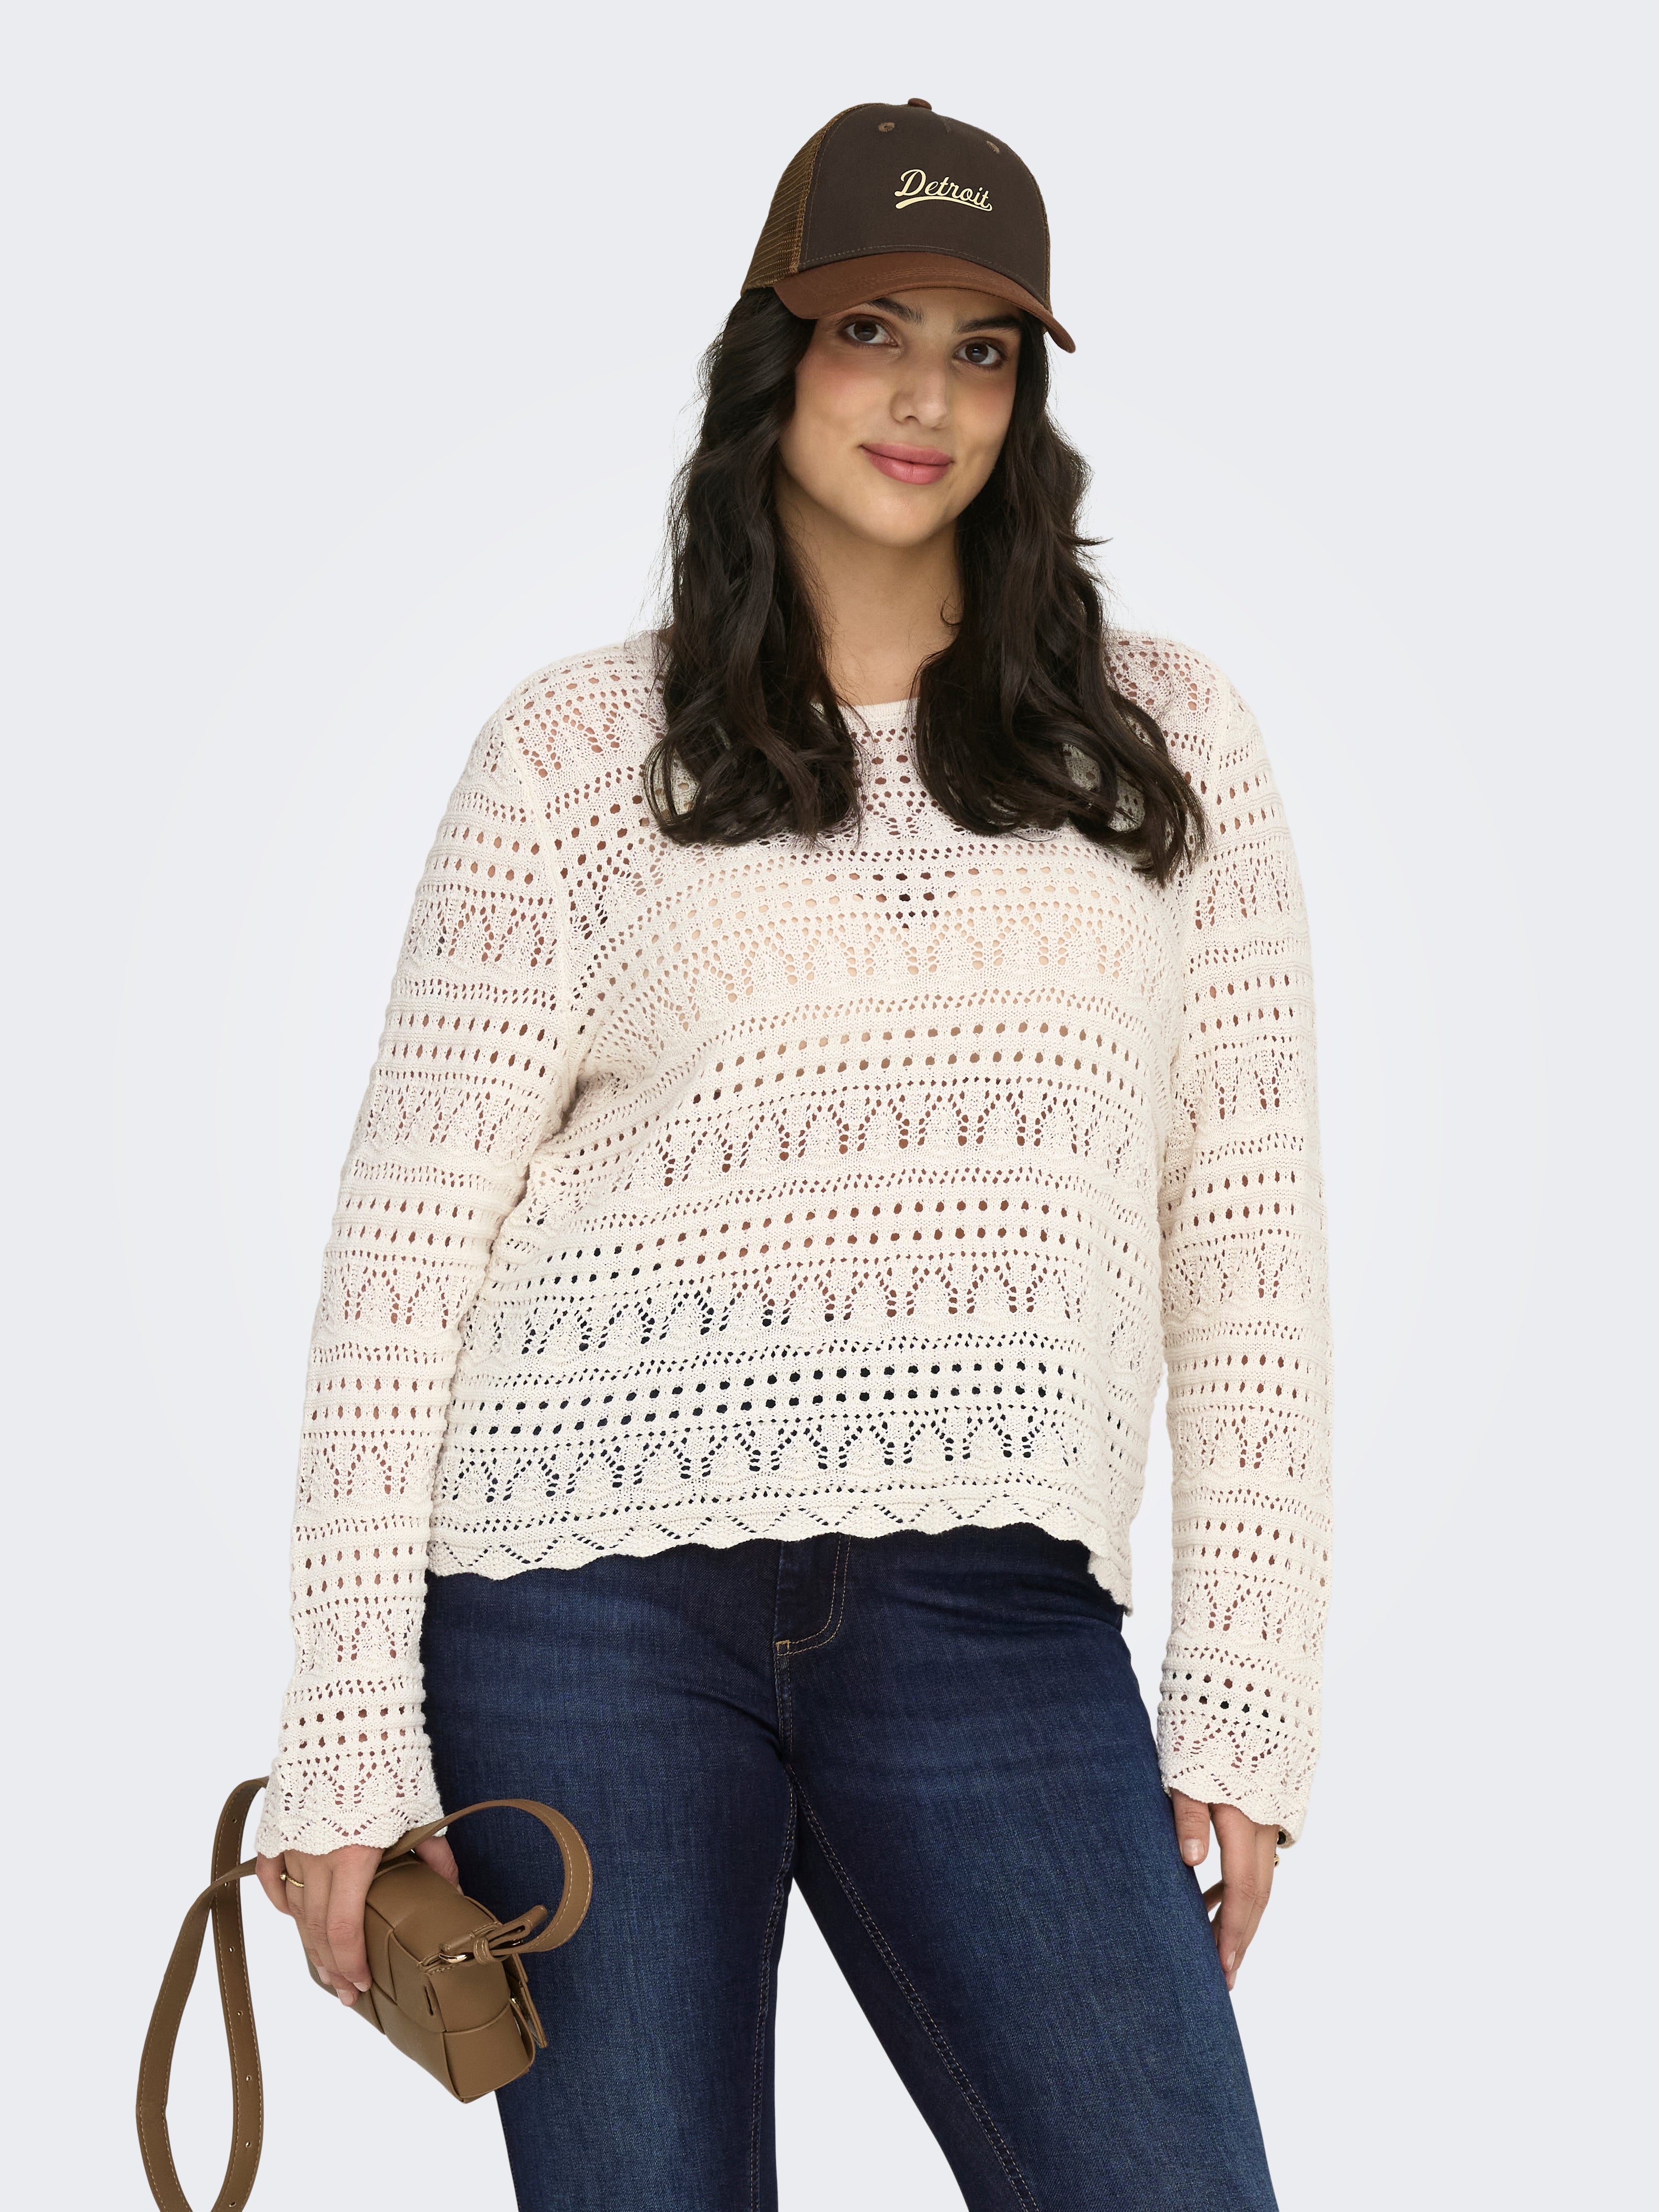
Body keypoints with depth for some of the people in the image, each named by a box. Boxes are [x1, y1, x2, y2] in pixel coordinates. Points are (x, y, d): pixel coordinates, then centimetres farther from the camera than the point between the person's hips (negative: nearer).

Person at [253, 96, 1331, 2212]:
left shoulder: (1163, 741, 12)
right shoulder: (583, 747, 7)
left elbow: (1245, 1227, 9)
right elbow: (407, 1241, 4)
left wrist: (1243, 1701, 2)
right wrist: (350, 1739, -3)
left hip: (992, 1615, 1)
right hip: (597, 1584, -1)